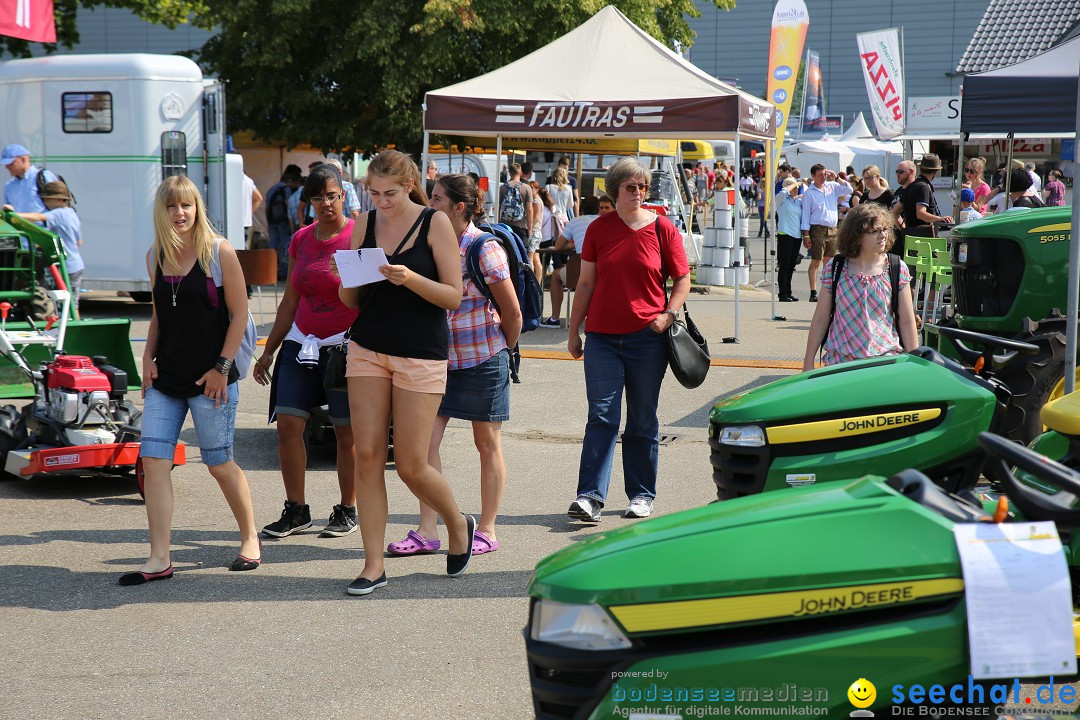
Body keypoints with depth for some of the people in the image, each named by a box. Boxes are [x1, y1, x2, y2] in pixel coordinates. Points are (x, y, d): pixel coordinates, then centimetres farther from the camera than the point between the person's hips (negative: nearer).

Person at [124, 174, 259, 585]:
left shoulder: (219, 252, -7)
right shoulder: (155, 256, 8)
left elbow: (239, 313, -6)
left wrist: (222, 367, -12)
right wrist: (148, 356, 5)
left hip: (210, 378, -5)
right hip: (165, 379, 5)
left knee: (219, 463, 3)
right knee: (153, 460, -5)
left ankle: (250, 538, 26)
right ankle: (159, 560, -1)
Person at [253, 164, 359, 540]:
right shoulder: (301, 239, 11)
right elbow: (290, 301, 17)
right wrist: (268, 350, 17)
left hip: (346, 345, -5)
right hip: (301, 344, 5)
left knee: (347, 432, 1)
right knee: (287, 424, -4)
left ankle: (347, 510, 14)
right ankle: (296, 509, 6)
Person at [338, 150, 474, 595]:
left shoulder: (435, 223, -5)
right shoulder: (364, 225, 7)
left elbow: (453, 296, -8)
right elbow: (348, 300, 11)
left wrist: (410, 279, -24)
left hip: (421, 353, -4)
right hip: (367, 349, 4)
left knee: (411, 466, -2)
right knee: (367, 456, -3)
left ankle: (458, 525, 27)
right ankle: (373, 566, 4)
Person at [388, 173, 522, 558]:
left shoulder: (485, 249, -13)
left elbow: (512, 312, -6)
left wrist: (502, 350, 4)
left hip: (482, 360, -6)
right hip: (439, 356, 6)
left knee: (487, 444, 6)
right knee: (426, 440, -2)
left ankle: (487, 531, 15)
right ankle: (427, 531, 3)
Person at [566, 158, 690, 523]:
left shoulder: (662, 229, 1)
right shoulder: (598, 229, 5)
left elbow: (682, 279, 7)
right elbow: (586, 283, 9)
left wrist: (668, 314, -10)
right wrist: (573, 331, 9)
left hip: (647, 337, -1)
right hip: (602, 337, 1)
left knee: (643, 421, 7)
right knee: (601, 417, -5)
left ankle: (642, 494, 18)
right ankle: (591, 495, -8)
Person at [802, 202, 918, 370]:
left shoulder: (897, 268, 1)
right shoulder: (834, 268, 1)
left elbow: (907, 322, 4)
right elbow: (820, 320, 5)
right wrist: (808, 363, 4)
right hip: (839, 362, 0)